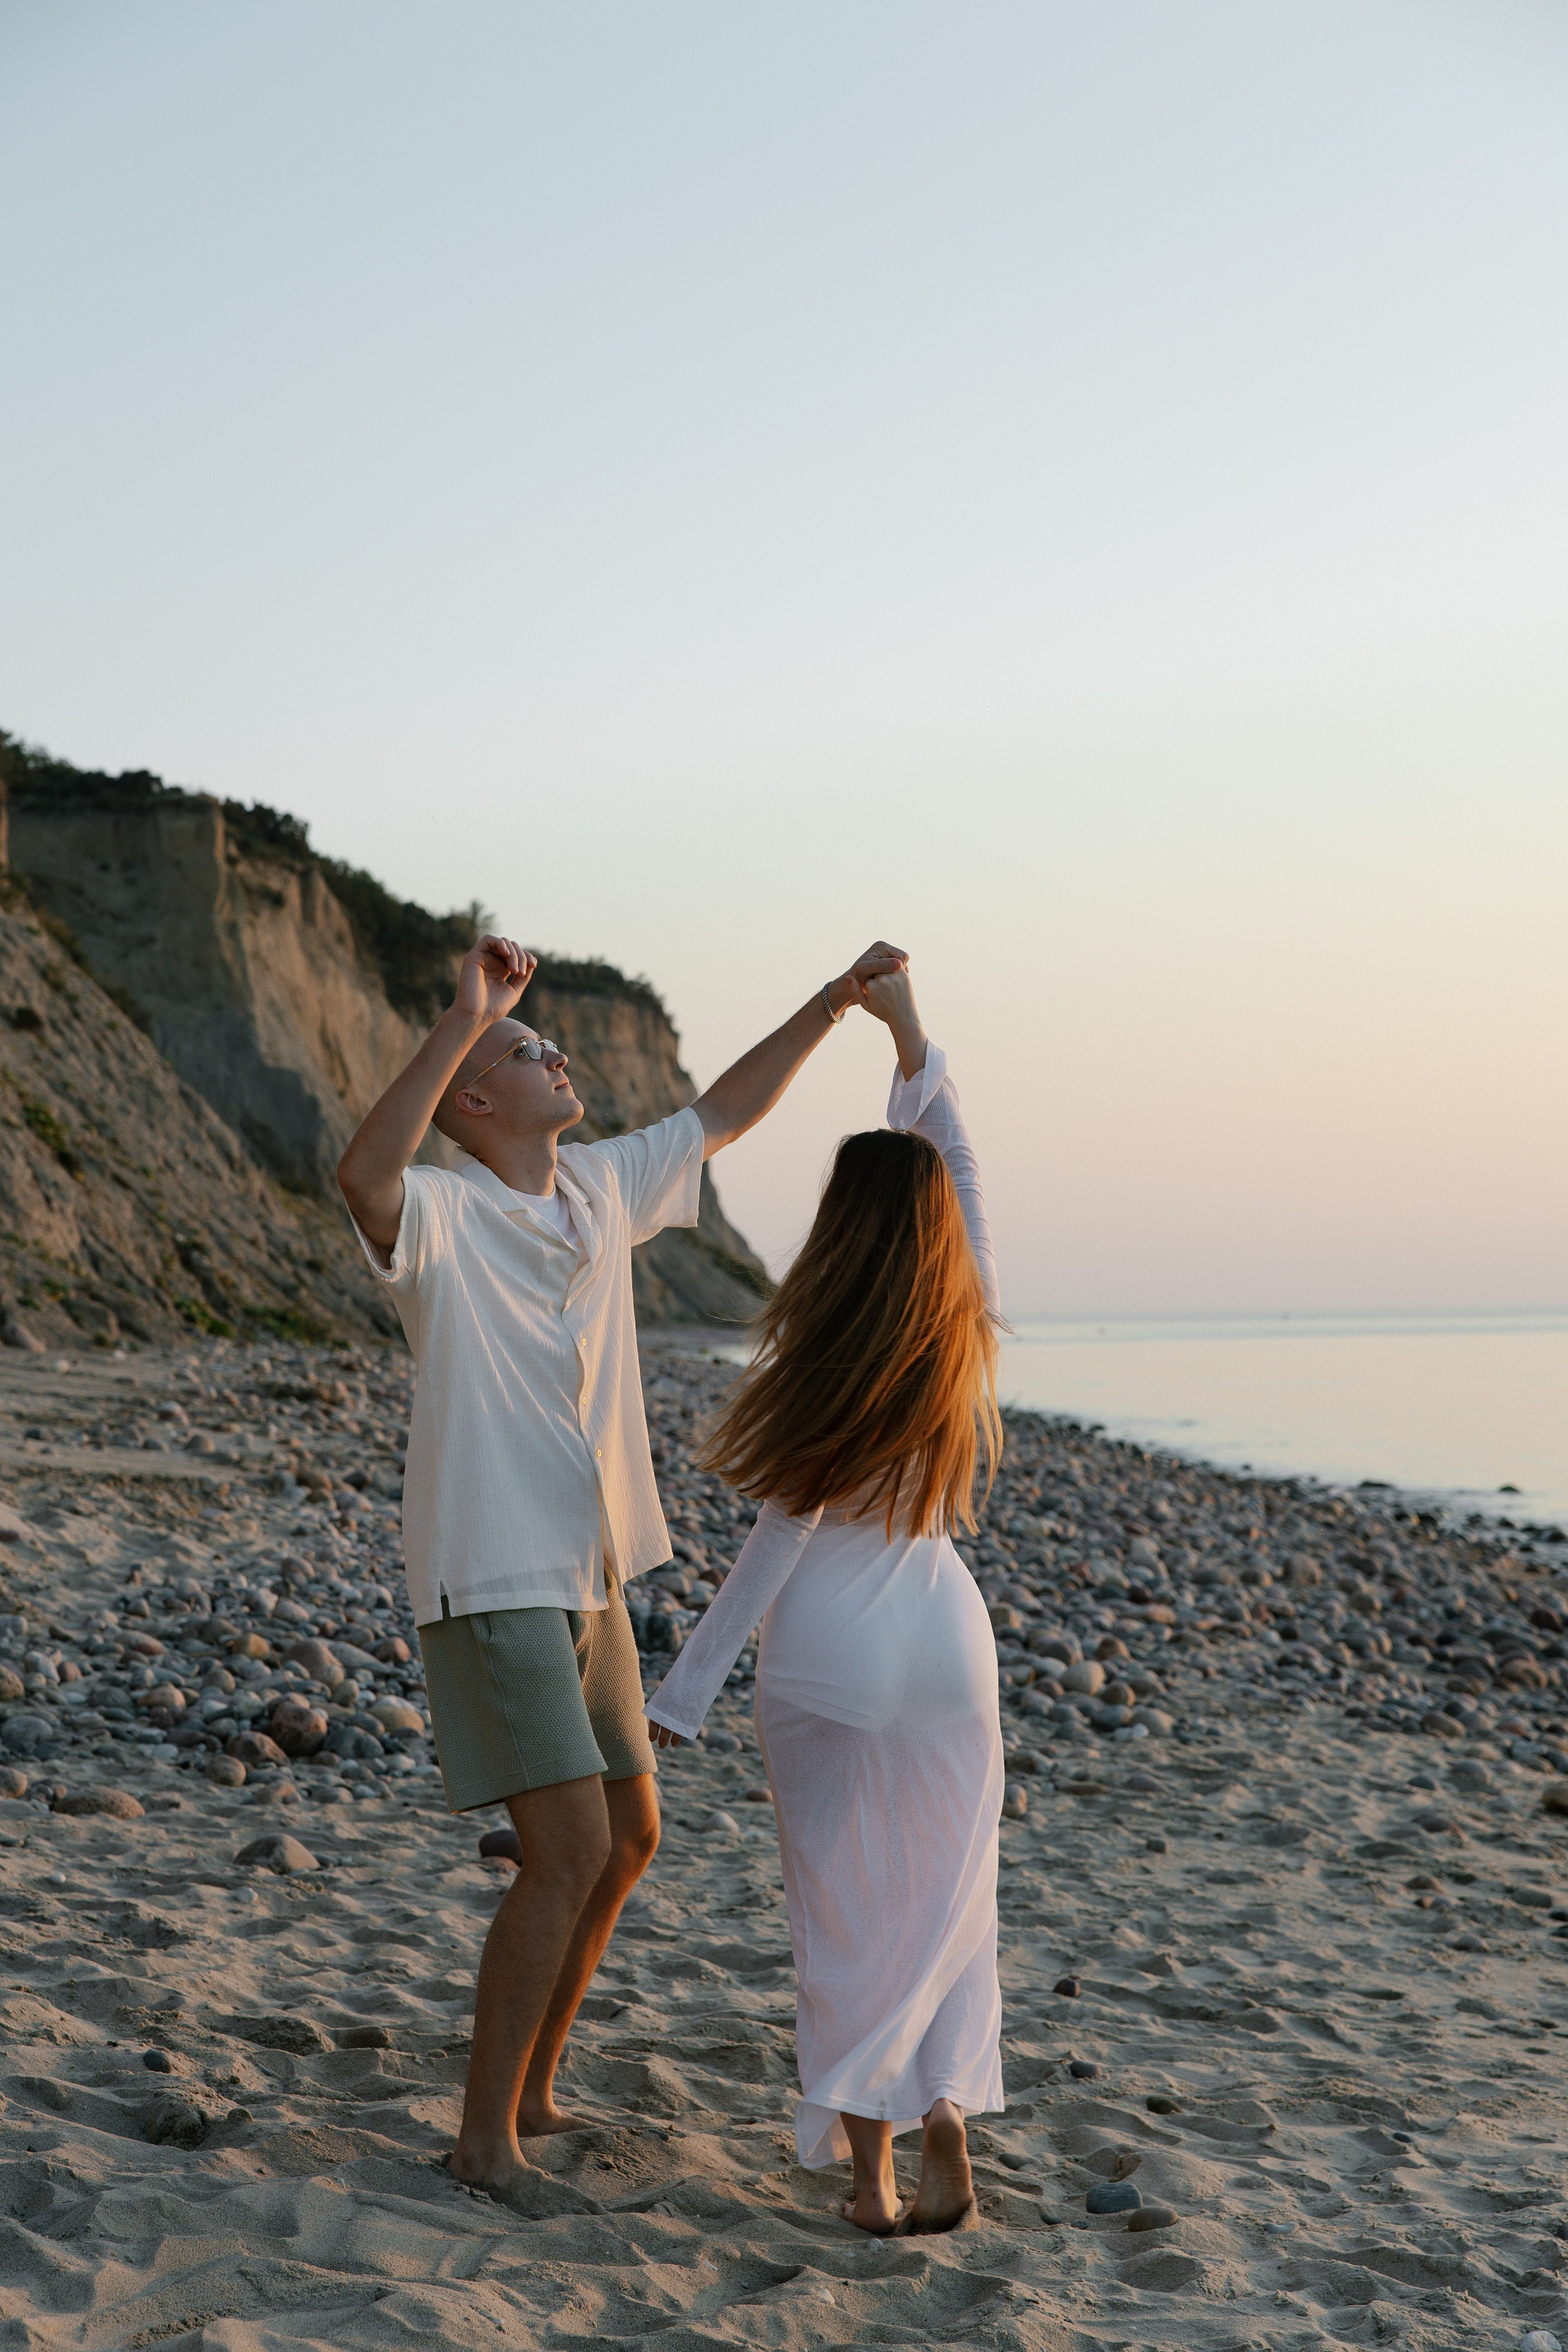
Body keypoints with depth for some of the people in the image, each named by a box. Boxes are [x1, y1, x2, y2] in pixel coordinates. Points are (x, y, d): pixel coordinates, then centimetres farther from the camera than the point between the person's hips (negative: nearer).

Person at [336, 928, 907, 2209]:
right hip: (490, 1582, -9)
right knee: (570, 1851, -13)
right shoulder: (439, 1211, -14)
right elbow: (363, 1174, -38)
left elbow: (720, 1116, 22)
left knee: (630, 1836, 14)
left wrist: (833, 1002, 18)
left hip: (586, 1578, 9)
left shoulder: (602, 1186, 9)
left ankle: (533, 2088, 29)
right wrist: (465, 1016, -39)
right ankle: (487, 2134, 1)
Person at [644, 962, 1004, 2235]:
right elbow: (955, 1163, 8)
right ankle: (943, 2129, 6)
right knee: (940, 1902, 14)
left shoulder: (826, 1361, -15)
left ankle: (871, 2166, 10)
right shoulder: (967, 1329, -4)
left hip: (827, 1653, -3)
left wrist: (687, 1688, -8)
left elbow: (783, 1536, -13)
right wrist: (910, 1032, 13)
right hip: (941, 1637, 4)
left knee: (845, 1915, 7)